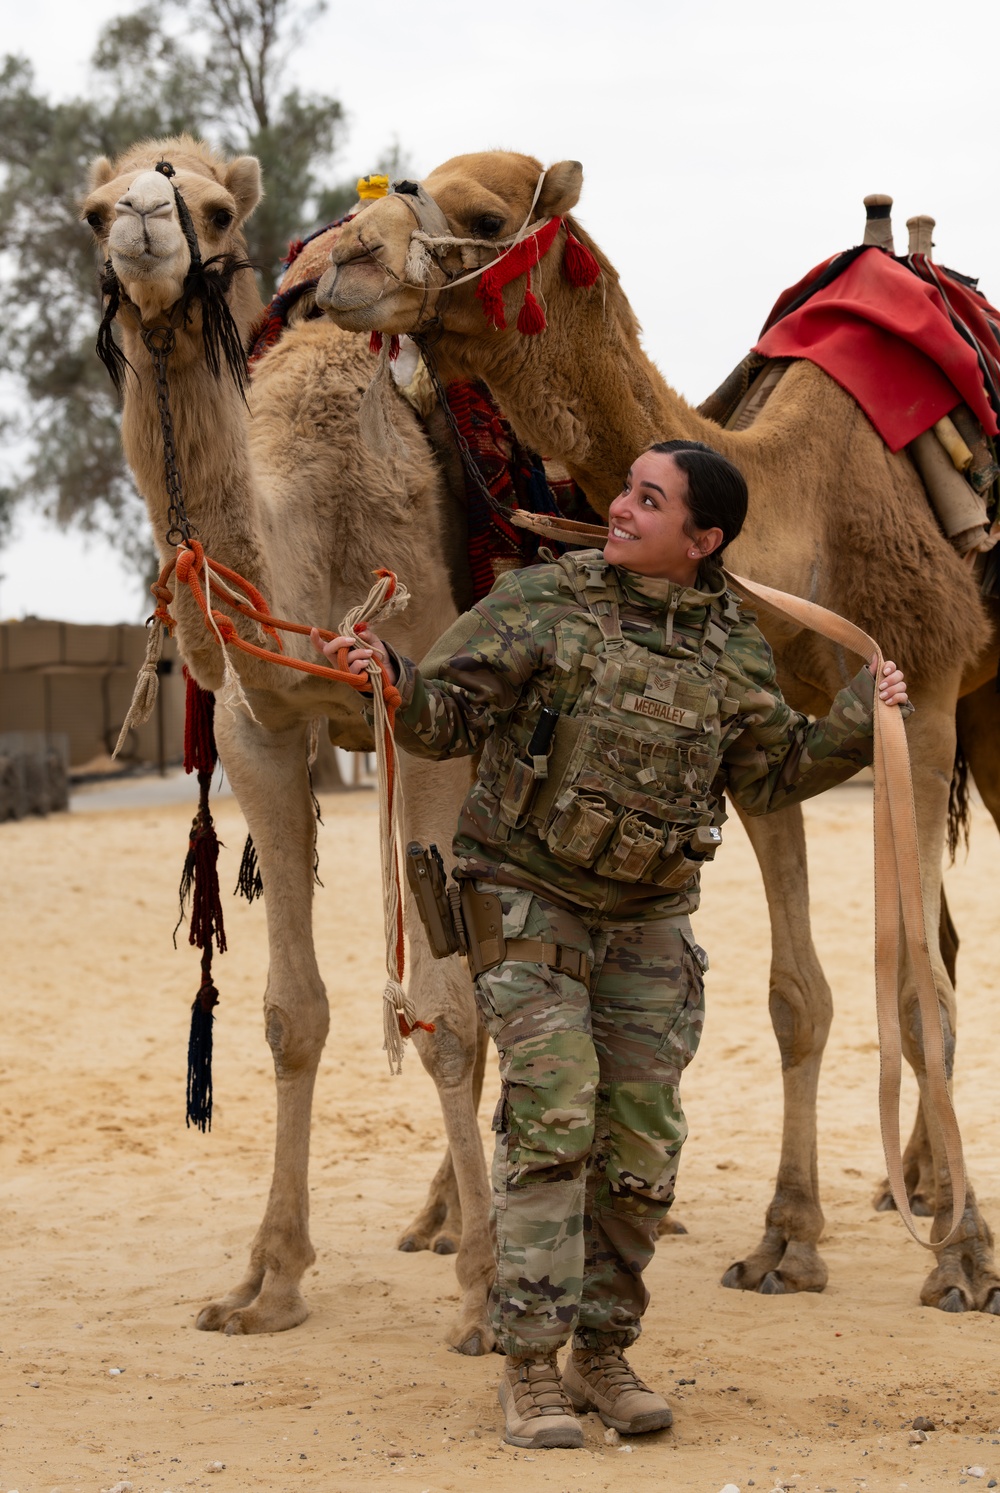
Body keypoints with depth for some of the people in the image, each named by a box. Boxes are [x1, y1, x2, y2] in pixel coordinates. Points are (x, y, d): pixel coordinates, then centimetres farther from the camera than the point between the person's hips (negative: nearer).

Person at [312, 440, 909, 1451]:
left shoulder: (732, 653, 2)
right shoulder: (542, 603, -7)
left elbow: (771, 778, 13)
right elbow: (447, 714, -8)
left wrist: (857, 721, -1)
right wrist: (389, 677, -28)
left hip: (646, 915, 4)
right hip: (528, 894, -4)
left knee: (642, 1136, 2)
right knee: (551, 1109, -14)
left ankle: (602, 1351, 19)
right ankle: (529, 1364, -7)